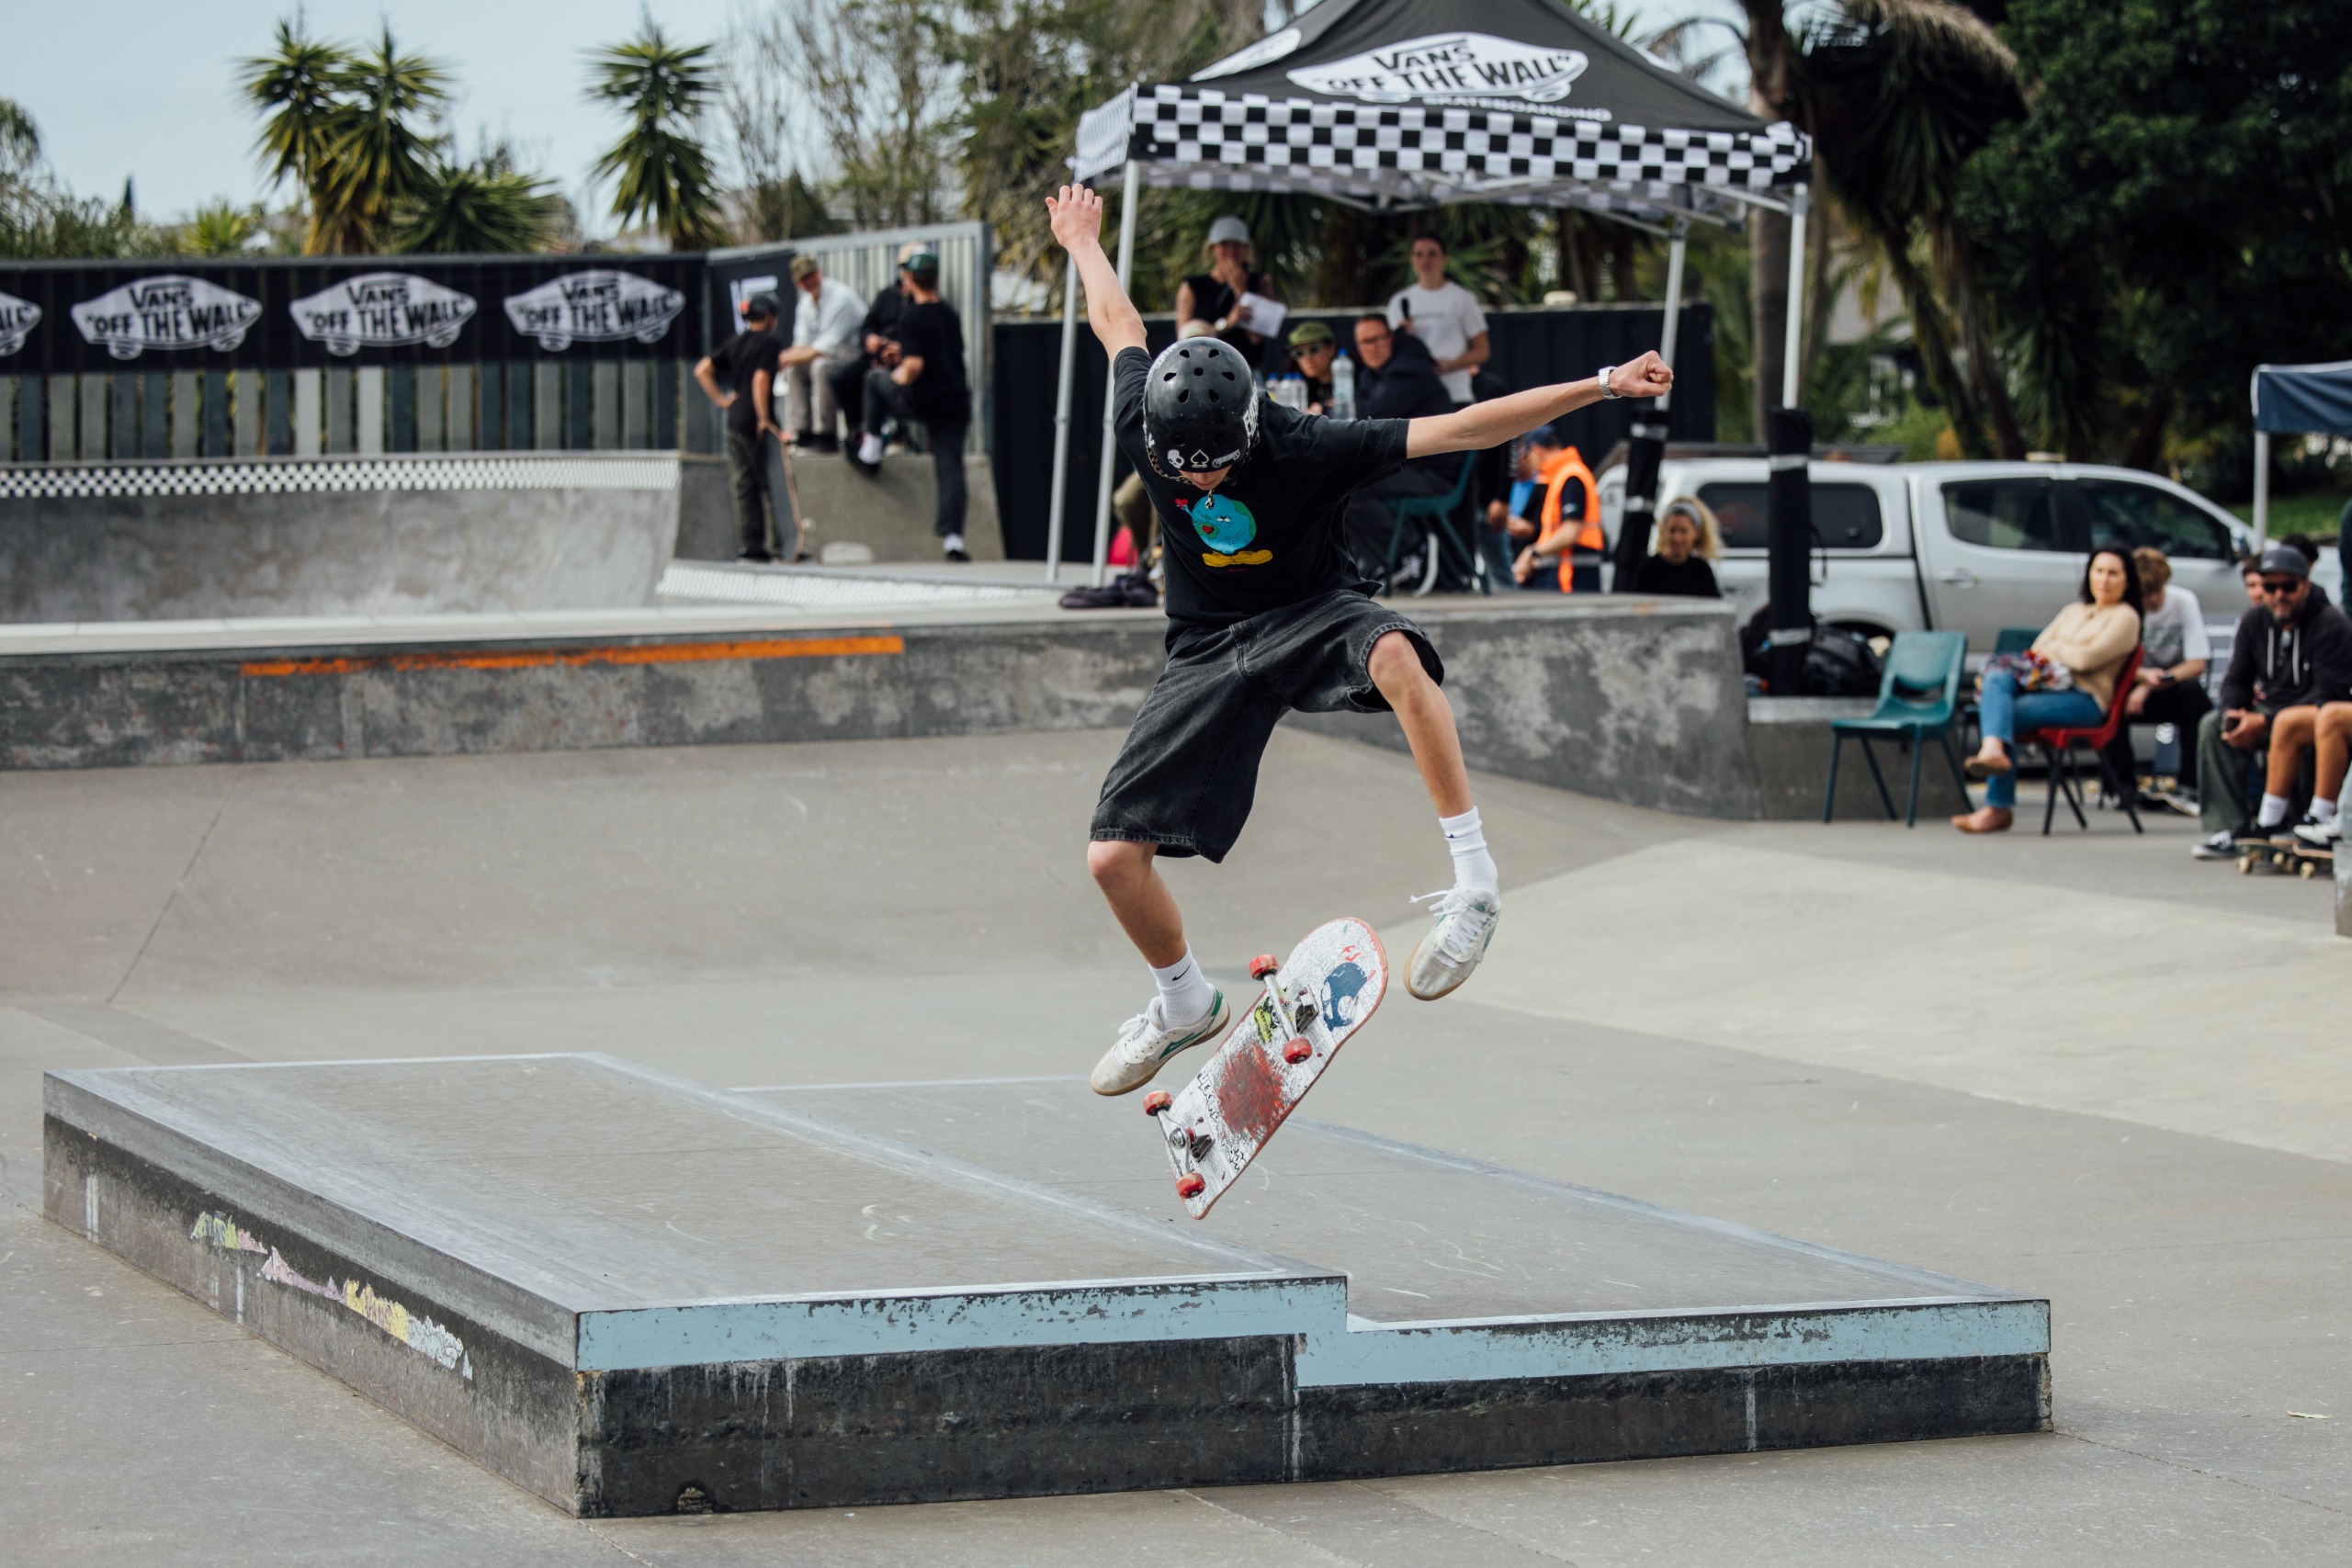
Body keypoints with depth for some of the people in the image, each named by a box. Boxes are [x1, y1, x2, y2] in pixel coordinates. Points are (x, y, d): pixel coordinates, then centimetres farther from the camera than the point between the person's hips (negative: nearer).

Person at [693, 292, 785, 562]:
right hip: (757, 424, -7)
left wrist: (721, 399, 10)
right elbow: (760, 379, -20)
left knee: (742, 485, 8)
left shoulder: (733, 342, 12)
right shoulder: (769, 343, -9)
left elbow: (702, 370, 9)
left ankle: (747, 545, 7)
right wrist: (764, 419, -15)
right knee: (769, 486, -2)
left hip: (734, 419, 7)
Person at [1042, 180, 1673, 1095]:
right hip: (1210, 651, 3)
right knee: (1114, 857, -8)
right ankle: (1183, 1004, 22)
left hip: (1310, 617, -3)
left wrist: (1602, 386, -32)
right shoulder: (1143, 428, -15)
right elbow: (1118, 324, 7)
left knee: (1395, 654, -42)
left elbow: (1461, 429, -26)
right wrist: (1082, 242, 26)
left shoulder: (1304, 448, -24)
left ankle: (1475, 882, -38)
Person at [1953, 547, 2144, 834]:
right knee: (1996, 678, -27)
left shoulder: (2125, 617, 7)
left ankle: (1998, 807, -34)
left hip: (2085, 698, -6)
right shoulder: (2073, 612, 30)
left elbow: (2087, 658, -8)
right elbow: (2038, 650, 21)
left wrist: (2052, 650, 5)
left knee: (2009, 712, -29)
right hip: (2045, 685, 6)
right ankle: (1993, 751, -49)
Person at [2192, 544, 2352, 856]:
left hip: (2321, 714, -7)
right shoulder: (2253, 621, 4)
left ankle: (2269, 824, -31)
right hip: (2272, 708, 7)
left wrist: (2266, 722, -25)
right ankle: (2226, 828, -21)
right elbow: (2235, 679, 8)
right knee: (2212, 725, -15)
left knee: (2288, 724, -38)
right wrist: (2233, 714, -16)